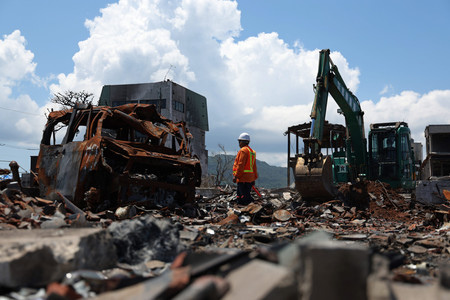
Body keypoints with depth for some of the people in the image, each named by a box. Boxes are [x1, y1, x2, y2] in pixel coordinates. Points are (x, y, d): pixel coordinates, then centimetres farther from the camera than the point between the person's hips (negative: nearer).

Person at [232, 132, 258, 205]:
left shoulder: (243, 150, -11)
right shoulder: (252, 152, 19)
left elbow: (240, 165, -18)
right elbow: (254, 167, 20)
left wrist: (235, 176, -17)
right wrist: (254, 179, 22)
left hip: (243, 178, -10)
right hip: (250, 179, 10)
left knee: (246, 198, -10)